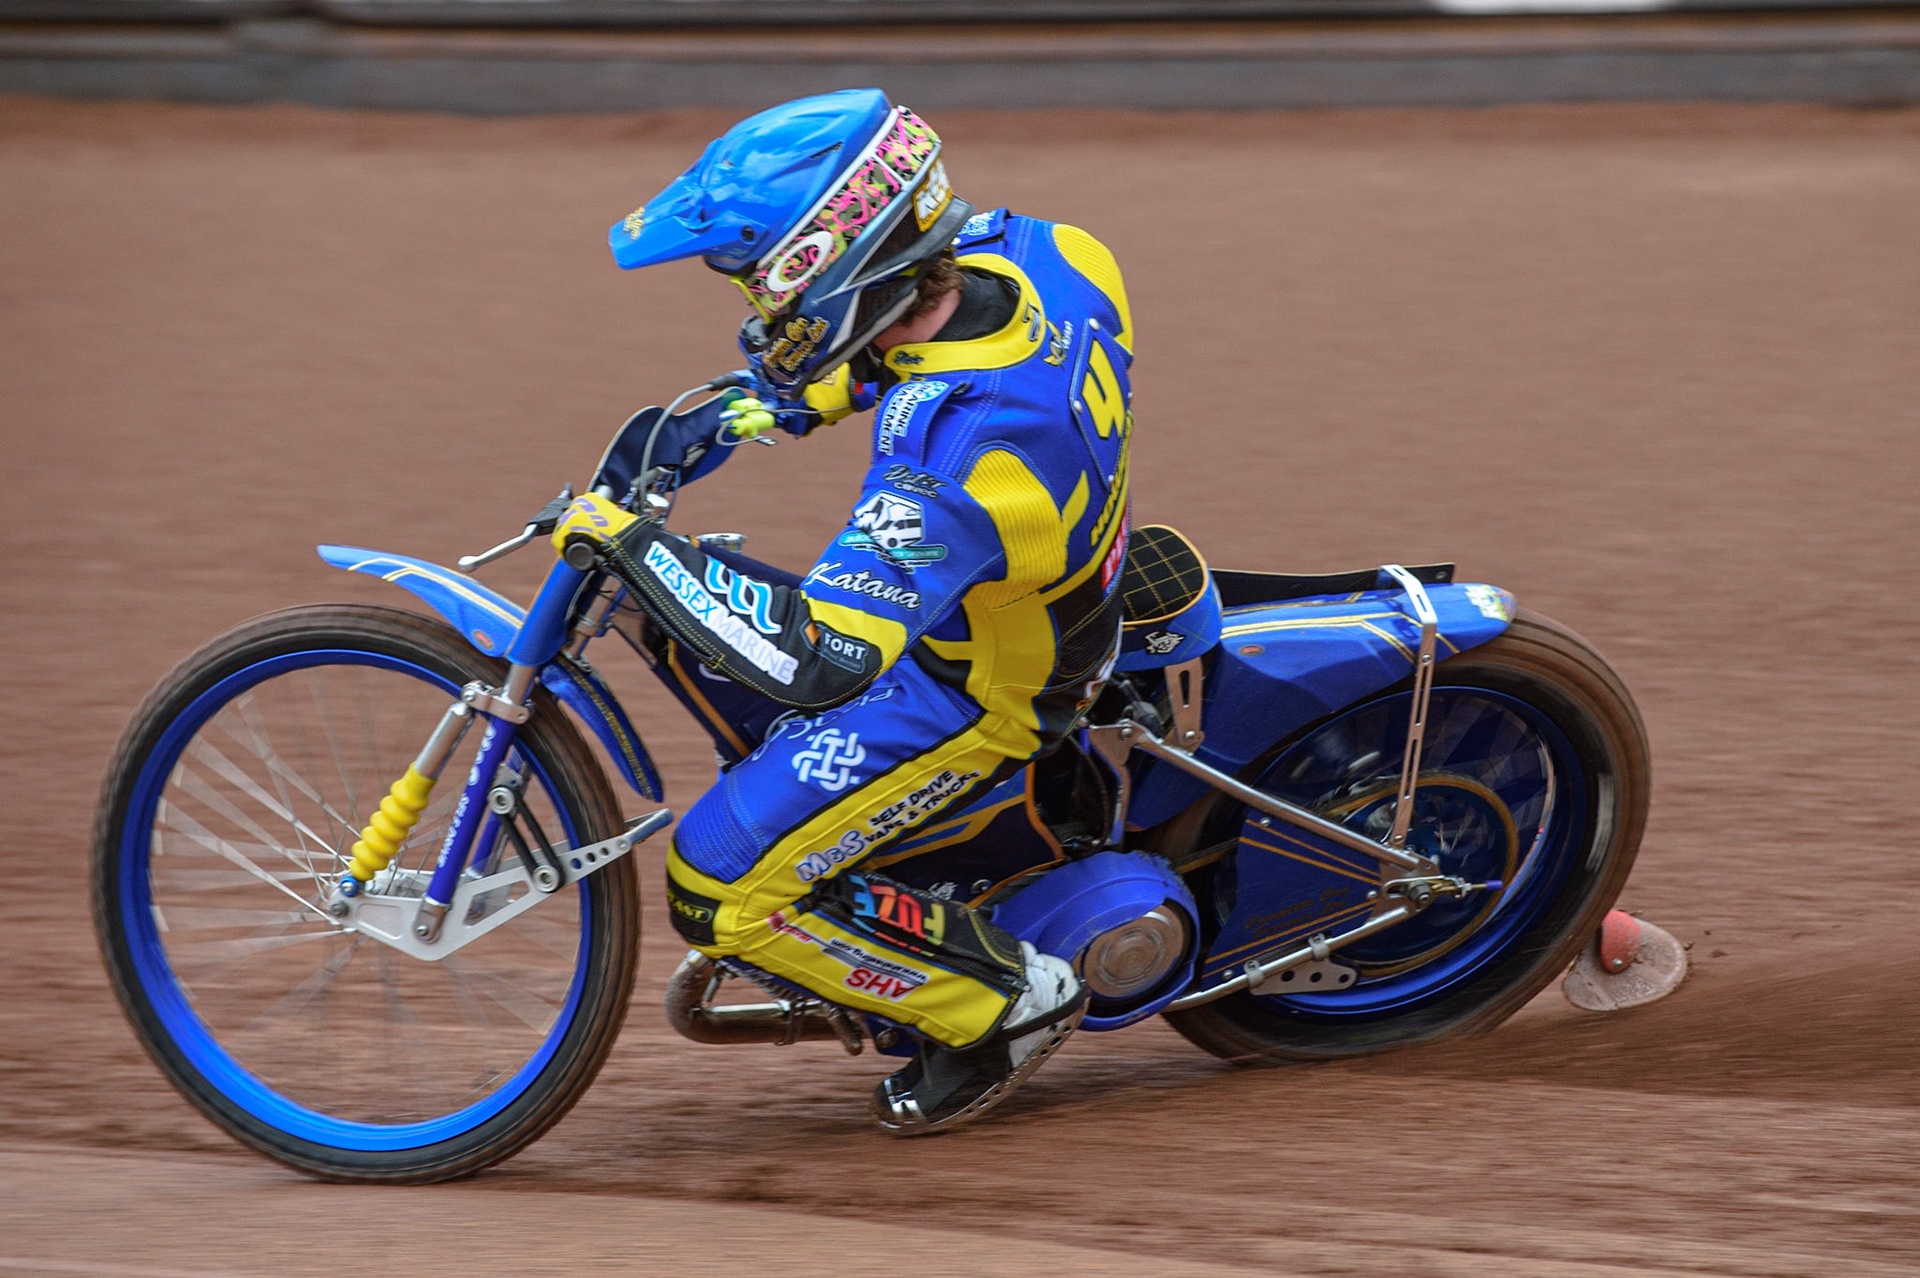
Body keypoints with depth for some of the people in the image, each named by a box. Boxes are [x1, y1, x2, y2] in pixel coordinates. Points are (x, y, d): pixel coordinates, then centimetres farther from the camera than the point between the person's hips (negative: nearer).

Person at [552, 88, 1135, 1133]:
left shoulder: (961, 447, -41)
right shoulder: (1028, 254, -17)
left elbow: (817, 659, -42)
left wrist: (631, 543, -35)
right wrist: (777, 406, 5)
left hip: (969, 692, -9)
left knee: (718, 888, -8)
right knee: (692, 611, 19)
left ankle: (1012, 999, 6)